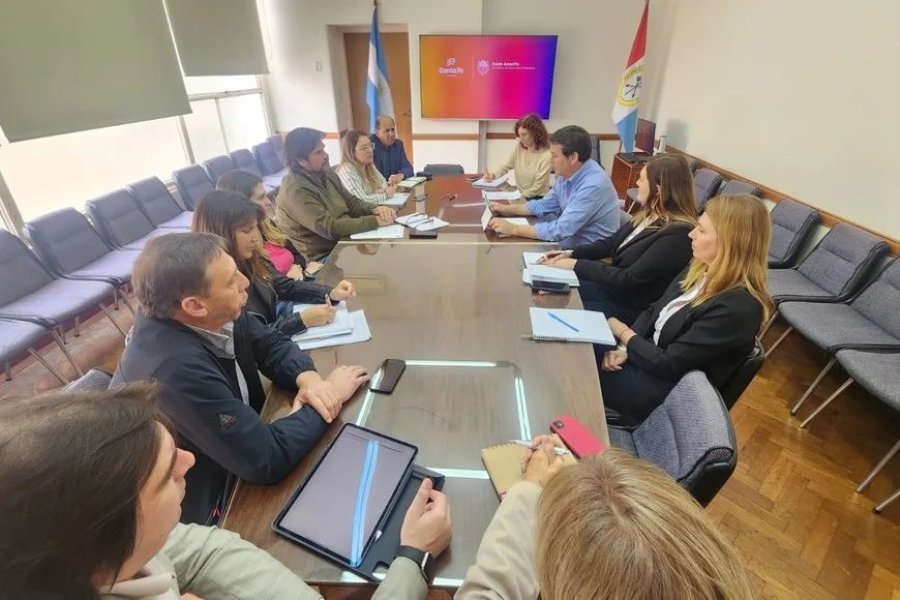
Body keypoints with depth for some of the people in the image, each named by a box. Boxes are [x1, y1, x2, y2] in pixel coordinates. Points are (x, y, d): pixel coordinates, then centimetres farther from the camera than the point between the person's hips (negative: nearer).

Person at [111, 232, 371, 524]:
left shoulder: (212, 316, -14)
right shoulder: (175, 369, -36)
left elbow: (271, 343, 2)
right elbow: (266, 459, -31)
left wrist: (308, 378, -18)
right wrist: (331, 393, -20)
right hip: (199, 509, -6)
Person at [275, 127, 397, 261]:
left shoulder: (326, 174, 5)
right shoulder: (295, 191, -22)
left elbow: (352, 202, 9)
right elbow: (330, 228, -27)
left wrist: (374, 209, -12)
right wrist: (375, 221, -26)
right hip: (323, 258, -7)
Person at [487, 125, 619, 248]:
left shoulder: (593, 185, -28)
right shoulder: (567, 173, -1)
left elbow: (561, 230, -31)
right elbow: (545, 205, 13)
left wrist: (513, 229, -28)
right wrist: (508, 209, 3)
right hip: (571, 240, 7)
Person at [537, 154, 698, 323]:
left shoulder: (677, 234, -25)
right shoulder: (649, 214, 3)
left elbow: (629, 279, -26)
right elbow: (611, 243, 11)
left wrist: (576, 264, -22)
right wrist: (571, 253, -4)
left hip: (629, 306, -7)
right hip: (612, 284, 8)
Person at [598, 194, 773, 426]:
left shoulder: (738, 307, -26)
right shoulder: (701, 268, -1)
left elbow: (669, 364, -23)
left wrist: (622, 331, -10)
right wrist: (624, 349, -9)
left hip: (666, 387, -7)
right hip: (647, 357, 7)